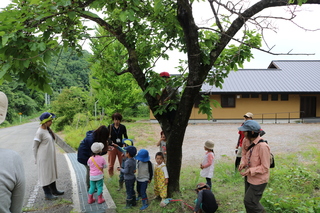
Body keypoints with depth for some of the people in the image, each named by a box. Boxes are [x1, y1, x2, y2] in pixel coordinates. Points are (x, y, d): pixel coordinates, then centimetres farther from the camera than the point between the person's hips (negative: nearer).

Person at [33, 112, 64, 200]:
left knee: (52, 172, 18)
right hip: (44, 158, -8)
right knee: (45, 174, 3)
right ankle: (47, 194, 16)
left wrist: (53, 156, 15)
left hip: (51, 157, 9)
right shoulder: (40, 132, -19)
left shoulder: (48, 129, 5)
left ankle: (54, 190, 32)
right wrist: (37, 159, -8)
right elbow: (35, 147, -13)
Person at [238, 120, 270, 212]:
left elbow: (265, 167, -22)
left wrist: (250, 171, -27)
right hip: (249, 177, 7)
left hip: (258, 180, -7)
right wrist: (243, 163, -8)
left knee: (249, 201, 1)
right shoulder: (246, 141, -8)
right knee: (249, 200, 21)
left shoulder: (262, 146, -29)